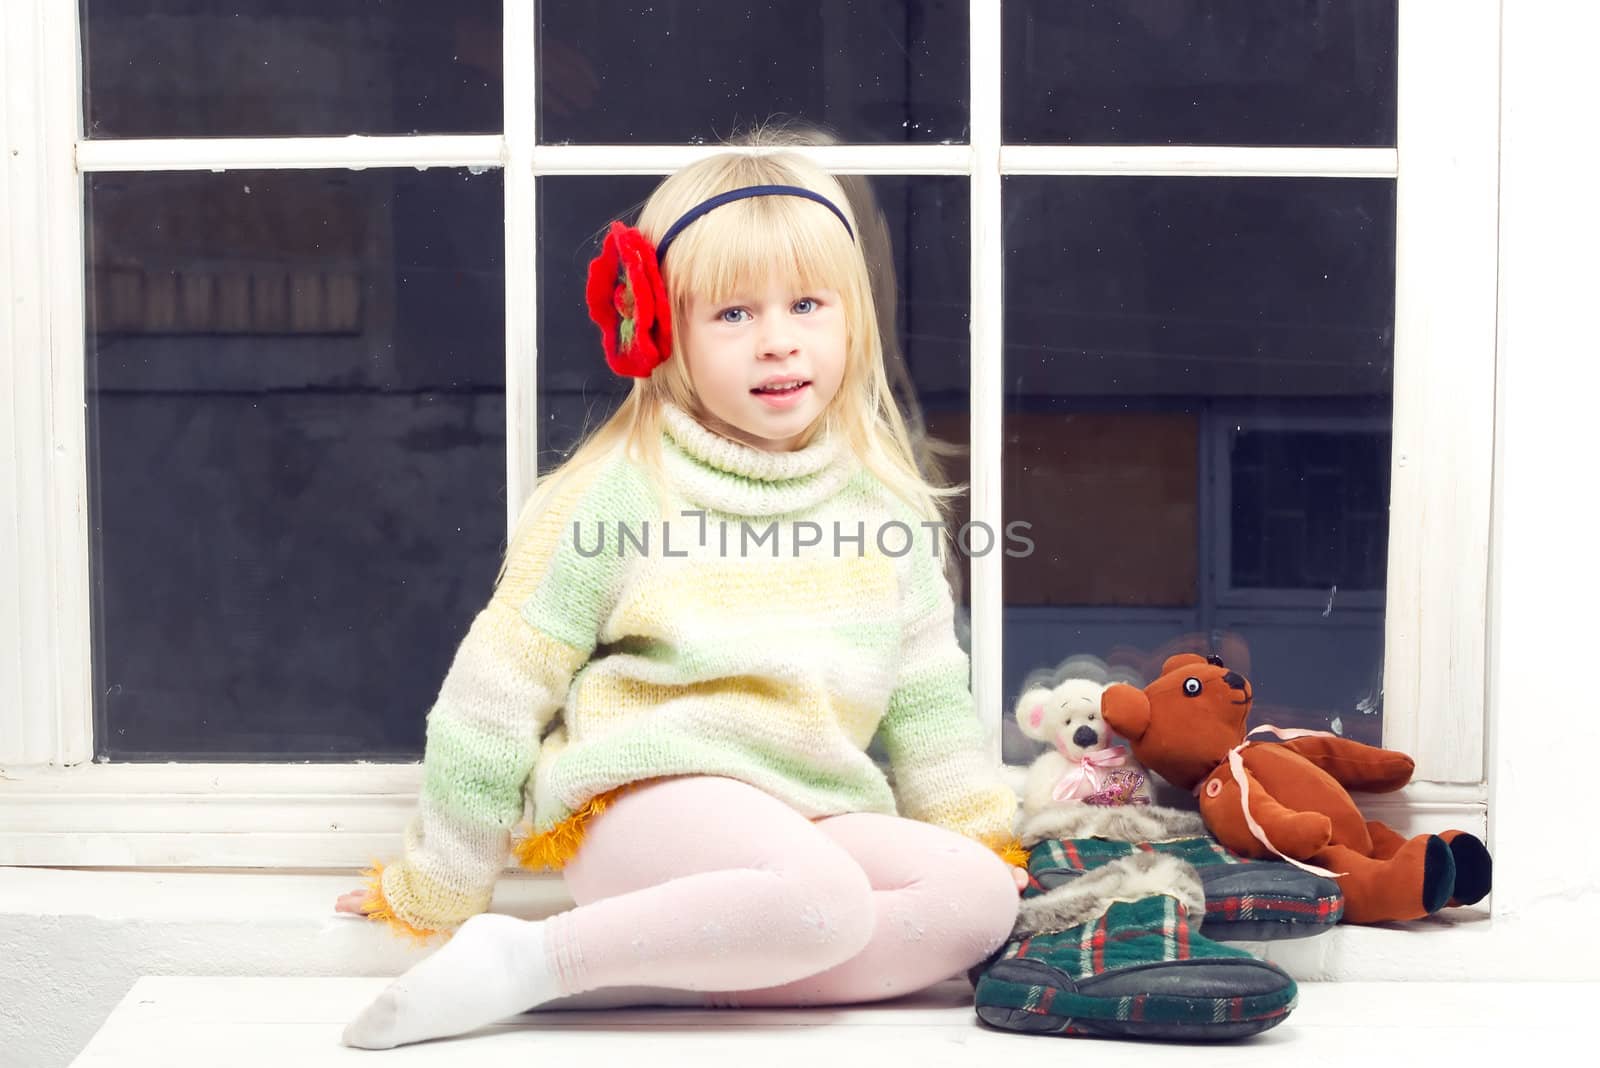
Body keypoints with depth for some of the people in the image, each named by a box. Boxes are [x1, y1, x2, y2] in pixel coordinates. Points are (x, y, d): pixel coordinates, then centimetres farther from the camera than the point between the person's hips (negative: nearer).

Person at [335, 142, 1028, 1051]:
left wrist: (980, 830, 11)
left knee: (980, 898, -20)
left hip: (813, 817, 6)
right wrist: (434, 893, 5)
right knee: (823, 899, -34)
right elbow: (499, 692, 0)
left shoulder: (881, 499, 10)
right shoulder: (621, 490, -4)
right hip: (649, 796, -6)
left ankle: (651, 972, -22)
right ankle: (529, 960, -22)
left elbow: (926, 692, 20)